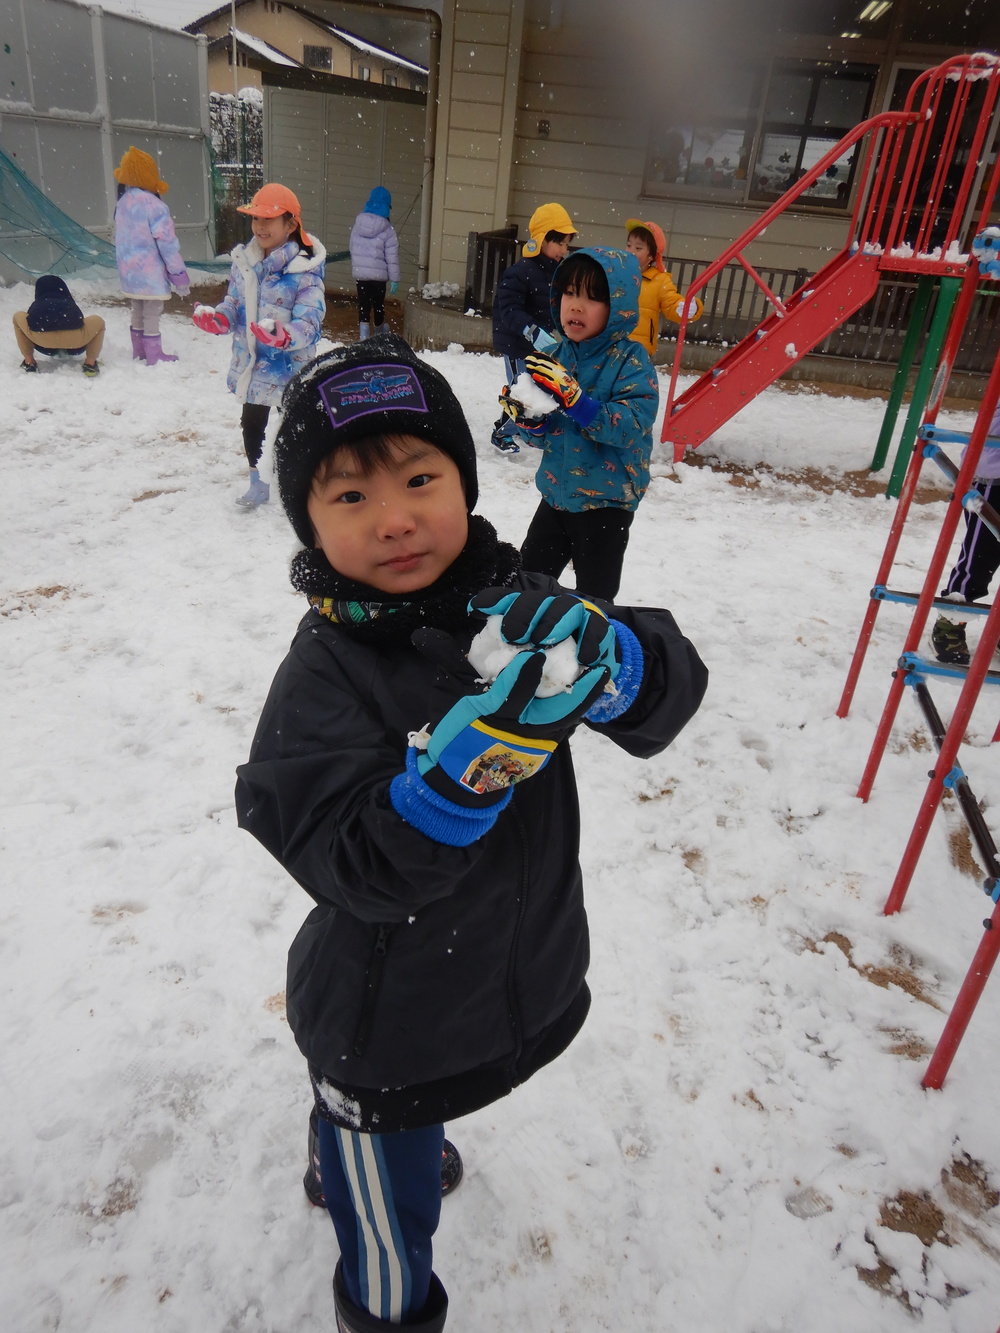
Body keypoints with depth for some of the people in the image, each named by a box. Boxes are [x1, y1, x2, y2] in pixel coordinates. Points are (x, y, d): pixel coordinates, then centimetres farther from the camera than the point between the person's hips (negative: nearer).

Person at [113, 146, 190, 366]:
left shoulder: (122, 203, 8)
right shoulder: (153, 204, -18)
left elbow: (122, 238, 16)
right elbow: (167, 242, -18)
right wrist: (179, 274, -10)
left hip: (129, 270, 8)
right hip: (150, 272, -8)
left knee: (137, 312, 18)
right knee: (152, 313, 0)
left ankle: (139, 353, 26)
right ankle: (155, 357, 6)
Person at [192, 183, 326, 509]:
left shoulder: (304, 272, -17)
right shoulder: (244, 262, 2)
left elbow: (308, 323, -25)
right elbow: (233, 305, 10)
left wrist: (283, 335, -44)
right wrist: (215, 318, -11)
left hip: (290, 366, -6)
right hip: (251, 364, 6)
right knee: (251, 425, 16)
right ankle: (258, 484, 33)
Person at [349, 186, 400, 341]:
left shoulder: (357, 224, 0)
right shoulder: (387, 230, -12)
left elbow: (352, 248, 10)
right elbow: (392, 258, -12)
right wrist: (394, 279, -6)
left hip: (359, 272, 3)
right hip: (378, 274, -3)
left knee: (363, 303, 7)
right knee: (378, 303, 15)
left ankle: (364, 334, -4)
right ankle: (380, 332, 35)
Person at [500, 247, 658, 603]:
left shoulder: (630, 360, -14)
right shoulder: (558, 355, 1)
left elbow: (631, 426, -29)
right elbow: (549, 435, 6)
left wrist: (572, 396, -37)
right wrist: (528, 420, -17)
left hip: (606, 503, -5)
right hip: (557, 493, 6)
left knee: (594, 598, 8)